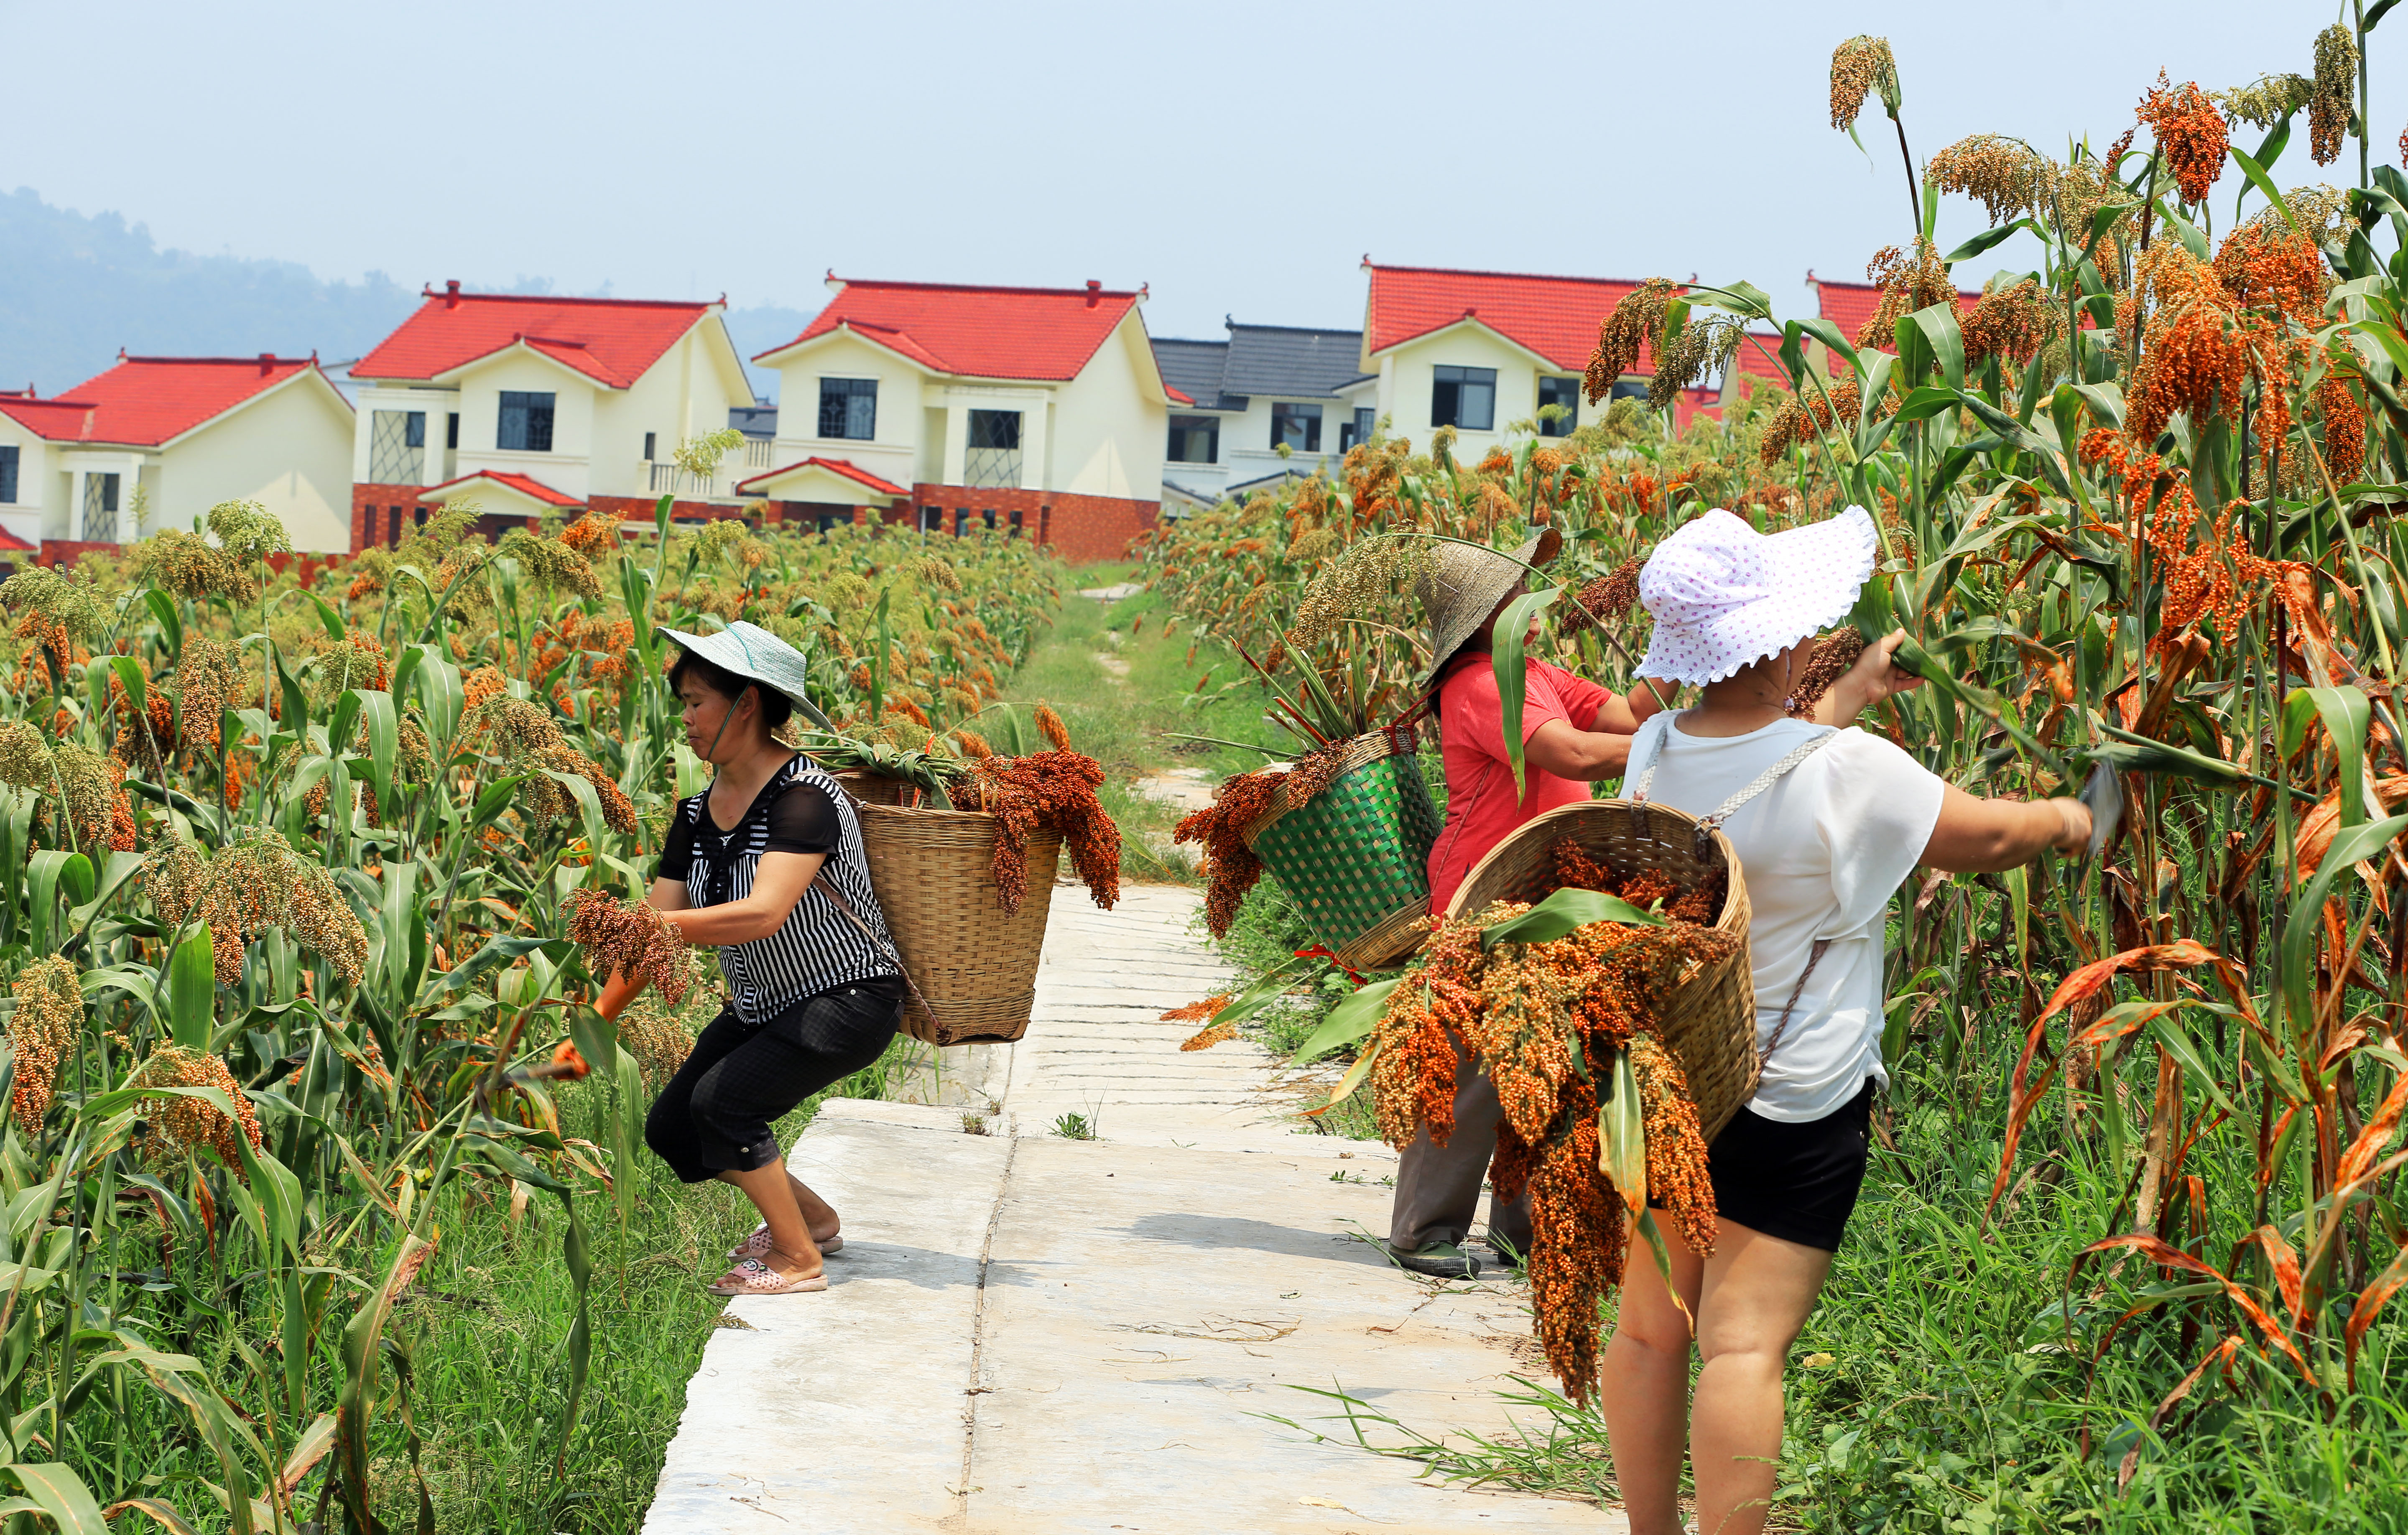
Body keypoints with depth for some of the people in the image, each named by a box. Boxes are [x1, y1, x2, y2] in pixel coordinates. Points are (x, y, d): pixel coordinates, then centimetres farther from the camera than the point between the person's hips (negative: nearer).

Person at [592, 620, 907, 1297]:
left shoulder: (805, 797, -24)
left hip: (848, 1000, -9)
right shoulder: (698, 814, 1)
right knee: (670, 1131, 3)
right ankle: (813, 1216, 24)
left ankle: (798, 1259, -5)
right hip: (764, 1006, 9)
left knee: (722, 1102, -23)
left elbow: (763, 915, -36)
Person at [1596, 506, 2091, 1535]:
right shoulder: (1850, 774, -20)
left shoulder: (1653, 753, -3)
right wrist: (2063, 820, 16)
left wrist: (1851, 695, 31)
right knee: (1746, 1345, -7)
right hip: (1791, 1104, -6)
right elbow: (1991, 838, -6)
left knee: (1649, 1329, 12)